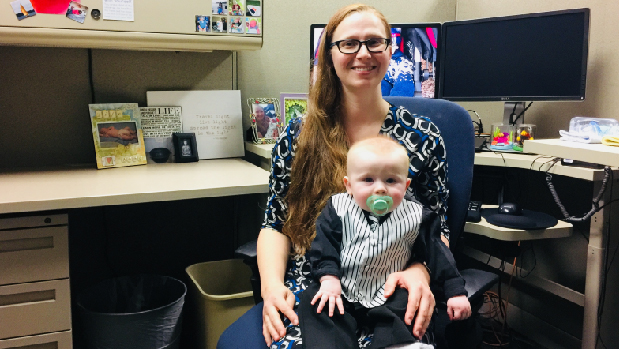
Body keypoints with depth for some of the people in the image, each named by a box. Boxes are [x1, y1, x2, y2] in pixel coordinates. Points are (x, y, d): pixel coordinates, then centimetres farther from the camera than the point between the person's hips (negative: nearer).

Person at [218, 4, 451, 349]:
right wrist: (272, 282, -10)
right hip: (303, 294, 2)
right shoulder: (298, 137, 8)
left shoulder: (422, 137, 5)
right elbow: (276, 224, 9)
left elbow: (437, 230, 8)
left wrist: (419, 272, -15)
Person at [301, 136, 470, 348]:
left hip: (389, 296, 0)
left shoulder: (415, 217, -4)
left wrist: (455, 291, 0)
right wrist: (328, 278, -17)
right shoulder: (338, 210, -5)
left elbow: (437, 253, 2)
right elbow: (323, 246, -3)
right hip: (341, 290, 0)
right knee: (314, 304, -20)